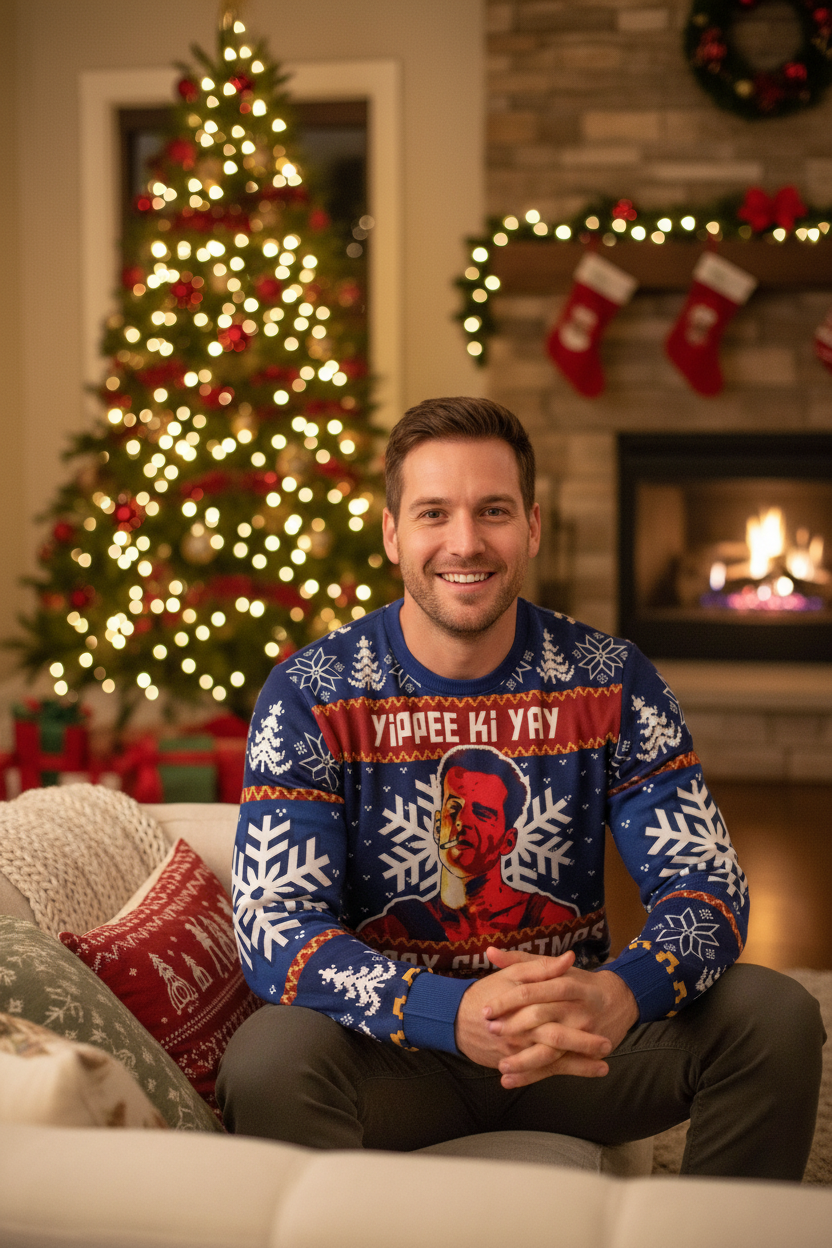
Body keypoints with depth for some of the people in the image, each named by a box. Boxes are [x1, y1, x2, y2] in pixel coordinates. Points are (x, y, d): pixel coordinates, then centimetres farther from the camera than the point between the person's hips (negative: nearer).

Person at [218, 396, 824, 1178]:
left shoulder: (612, 685, -3)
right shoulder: (310, 697, -9)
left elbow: (706, 884, -7)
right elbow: (275, 925, -18)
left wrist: (621, 995, -32)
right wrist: (455, 1013, -36)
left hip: (576, 1033, 3)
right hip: (397, 1045, -2)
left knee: (777, 1018, -18)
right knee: (267, 1062, -33)